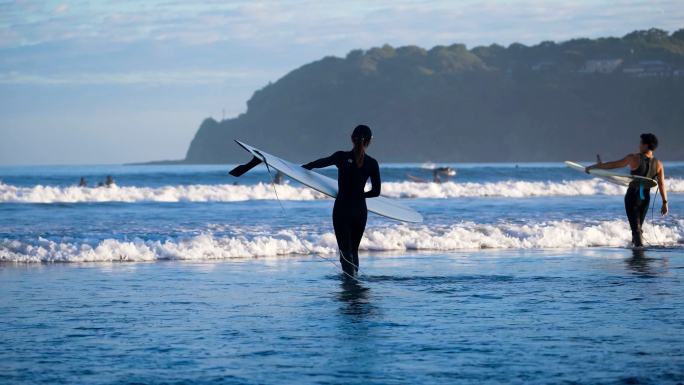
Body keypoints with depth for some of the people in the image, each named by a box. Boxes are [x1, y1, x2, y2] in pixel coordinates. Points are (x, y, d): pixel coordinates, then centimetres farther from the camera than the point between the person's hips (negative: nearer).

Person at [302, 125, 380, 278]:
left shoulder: (341, 157, -6)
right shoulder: (372, 163, -4)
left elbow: (322, 162, 15)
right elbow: (376, 191, 1)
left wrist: (306, 167, 35)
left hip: (341, 209, -2)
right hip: (360, 211, 2)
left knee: (346, 251, -4)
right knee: (354, 250, 17)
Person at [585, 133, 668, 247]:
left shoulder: (634, 158, -11)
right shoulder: (658, 164, -1)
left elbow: (613, 165, -8)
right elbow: (661, 184, -7)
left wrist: (592, 167, 0)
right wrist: (665, 203, -3)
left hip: (632, 196, -4)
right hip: (646, 198, 4)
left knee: (636, 227, -6)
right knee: (638, 226, 19)